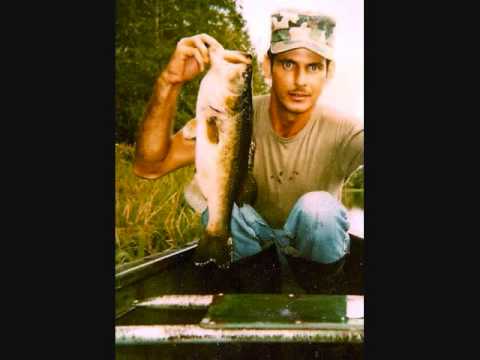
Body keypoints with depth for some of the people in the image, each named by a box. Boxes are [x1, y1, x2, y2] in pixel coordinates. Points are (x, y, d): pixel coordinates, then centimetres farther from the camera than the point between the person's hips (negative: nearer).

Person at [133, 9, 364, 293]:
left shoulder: (341, 130, -24)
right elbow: (148, 167, -27)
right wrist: (170, 83, -40)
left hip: (317, 245, -1)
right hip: (255, 238, 2)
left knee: (318, 206, -34)